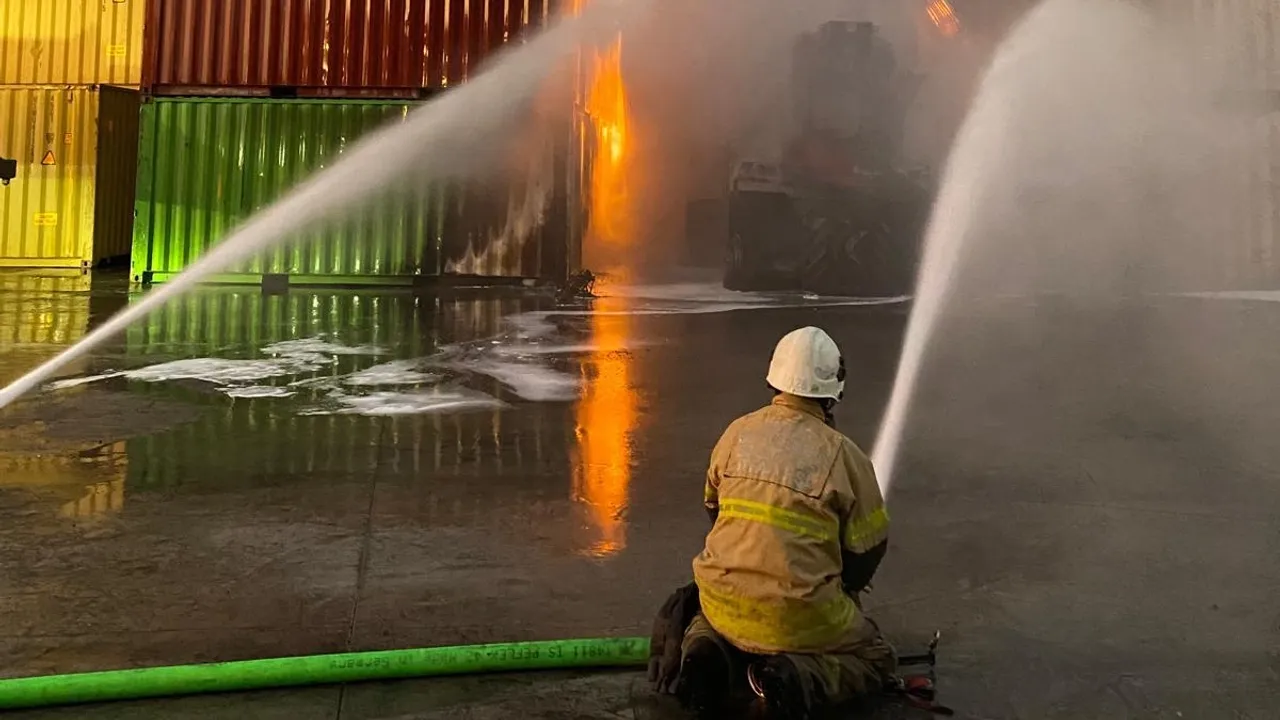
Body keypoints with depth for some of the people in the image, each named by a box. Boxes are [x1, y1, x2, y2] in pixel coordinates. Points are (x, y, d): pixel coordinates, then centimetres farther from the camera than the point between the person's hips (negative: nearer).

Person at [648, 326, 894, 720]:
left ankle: (708, 653, 1)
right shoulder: (843, 455, -8)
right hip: (801, 614, -3)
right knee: (877, 660, 21)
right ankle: (799, 678, -9)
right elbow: (867, 549, 0)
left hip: (723, 602, 4)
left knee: (700, 611, 38)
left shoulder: (737, 433, 4)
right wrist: (841, 593, 21)